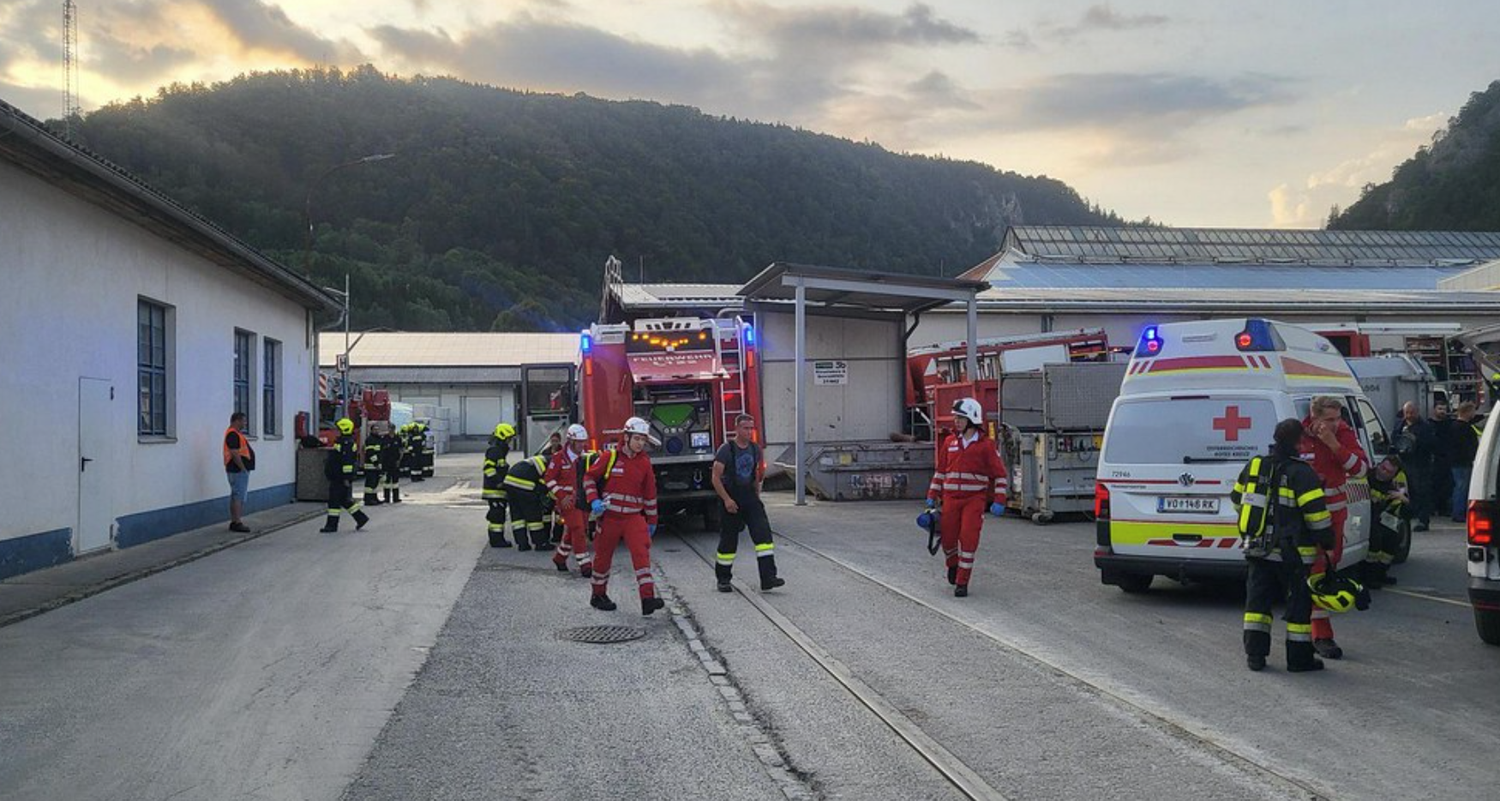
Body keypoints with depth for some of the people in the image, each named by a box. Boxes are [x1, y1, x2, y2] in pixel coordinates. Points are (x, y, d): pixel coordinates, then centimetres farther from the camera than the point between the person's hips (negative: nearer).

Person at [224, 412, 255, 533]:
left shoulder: (236, 434, 18)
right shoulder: (233, 434, -16)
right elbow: (235, 453, -23)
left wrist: (244, 469, 19)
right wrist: (243, 468, -20)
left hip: (240, 470, 11)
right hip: (238, 470, -11)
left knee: (235, 496, 12)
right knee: (239, 496, -10)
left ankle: (234, 522, 16)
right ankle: (237, 523, -10)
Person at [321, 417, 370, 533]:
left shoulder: (347, 443, -17)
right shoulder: (342, 442, 17)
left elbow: (347, 462, -22)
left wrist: (347, 478, -24)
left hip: (341, 479, -10)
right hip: (337, 478, 10)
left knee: (334, 500, -5)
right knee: (345, 500, 13)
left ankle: (332, 525, 1)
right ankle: (361, 518, 17)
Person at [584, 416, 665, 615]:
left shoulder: (644, 462, 5)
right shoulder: (610, 457, -4)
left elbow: (650, 493, 12)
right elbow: (589, 477, 4)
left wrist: (652, 520, 15)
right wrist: (594, 501, -10)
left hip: (634, 516, 2)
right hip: (609, 515, -2)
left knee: (642, 552, -16)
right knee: (603, 556, 9)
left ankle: (647, 597, -23)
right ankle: (598, 595, 28)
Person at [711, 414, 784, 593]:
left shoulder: (755, 449, 6)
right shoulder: (726, 449, -11)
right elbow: (716, 478, -13)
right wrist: (727, 499, -17)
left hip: (749, 497, 4)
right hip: (731, 499, -4)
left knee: (763, 532, -11)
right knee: (728, 539, 3)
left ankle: (768, 577, -15)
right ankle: (723, 579, 19)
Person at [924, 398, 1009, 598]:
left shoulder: (986, 445, -3)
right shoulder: (949, 442, 9)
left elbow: (1000, 475, 0)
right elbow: (940, 471, 17)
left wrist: (999, 501, -8)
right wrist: (932, 496, 13)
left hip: (975, 499, -3)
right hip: (951, 498, 4)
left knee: (968, 540, -11)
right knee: (948, 538, 6)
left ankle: (962, 582, -1)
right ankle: (953, 565, 38)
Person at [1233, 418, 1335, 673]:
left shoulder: (1254, 466, 7)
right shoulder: (1302, 473, -11)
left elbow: (1237, 500, 17)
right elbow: (1316, 513, -14)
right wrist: (1327, 542, -1)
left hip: (1256, 549, 5)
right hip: (1290, 553, -5)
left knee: (1258, 600, 10)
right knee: (1299, 603, 6)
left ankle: (1255, 654, 8)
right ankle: (1299, 658, 11)